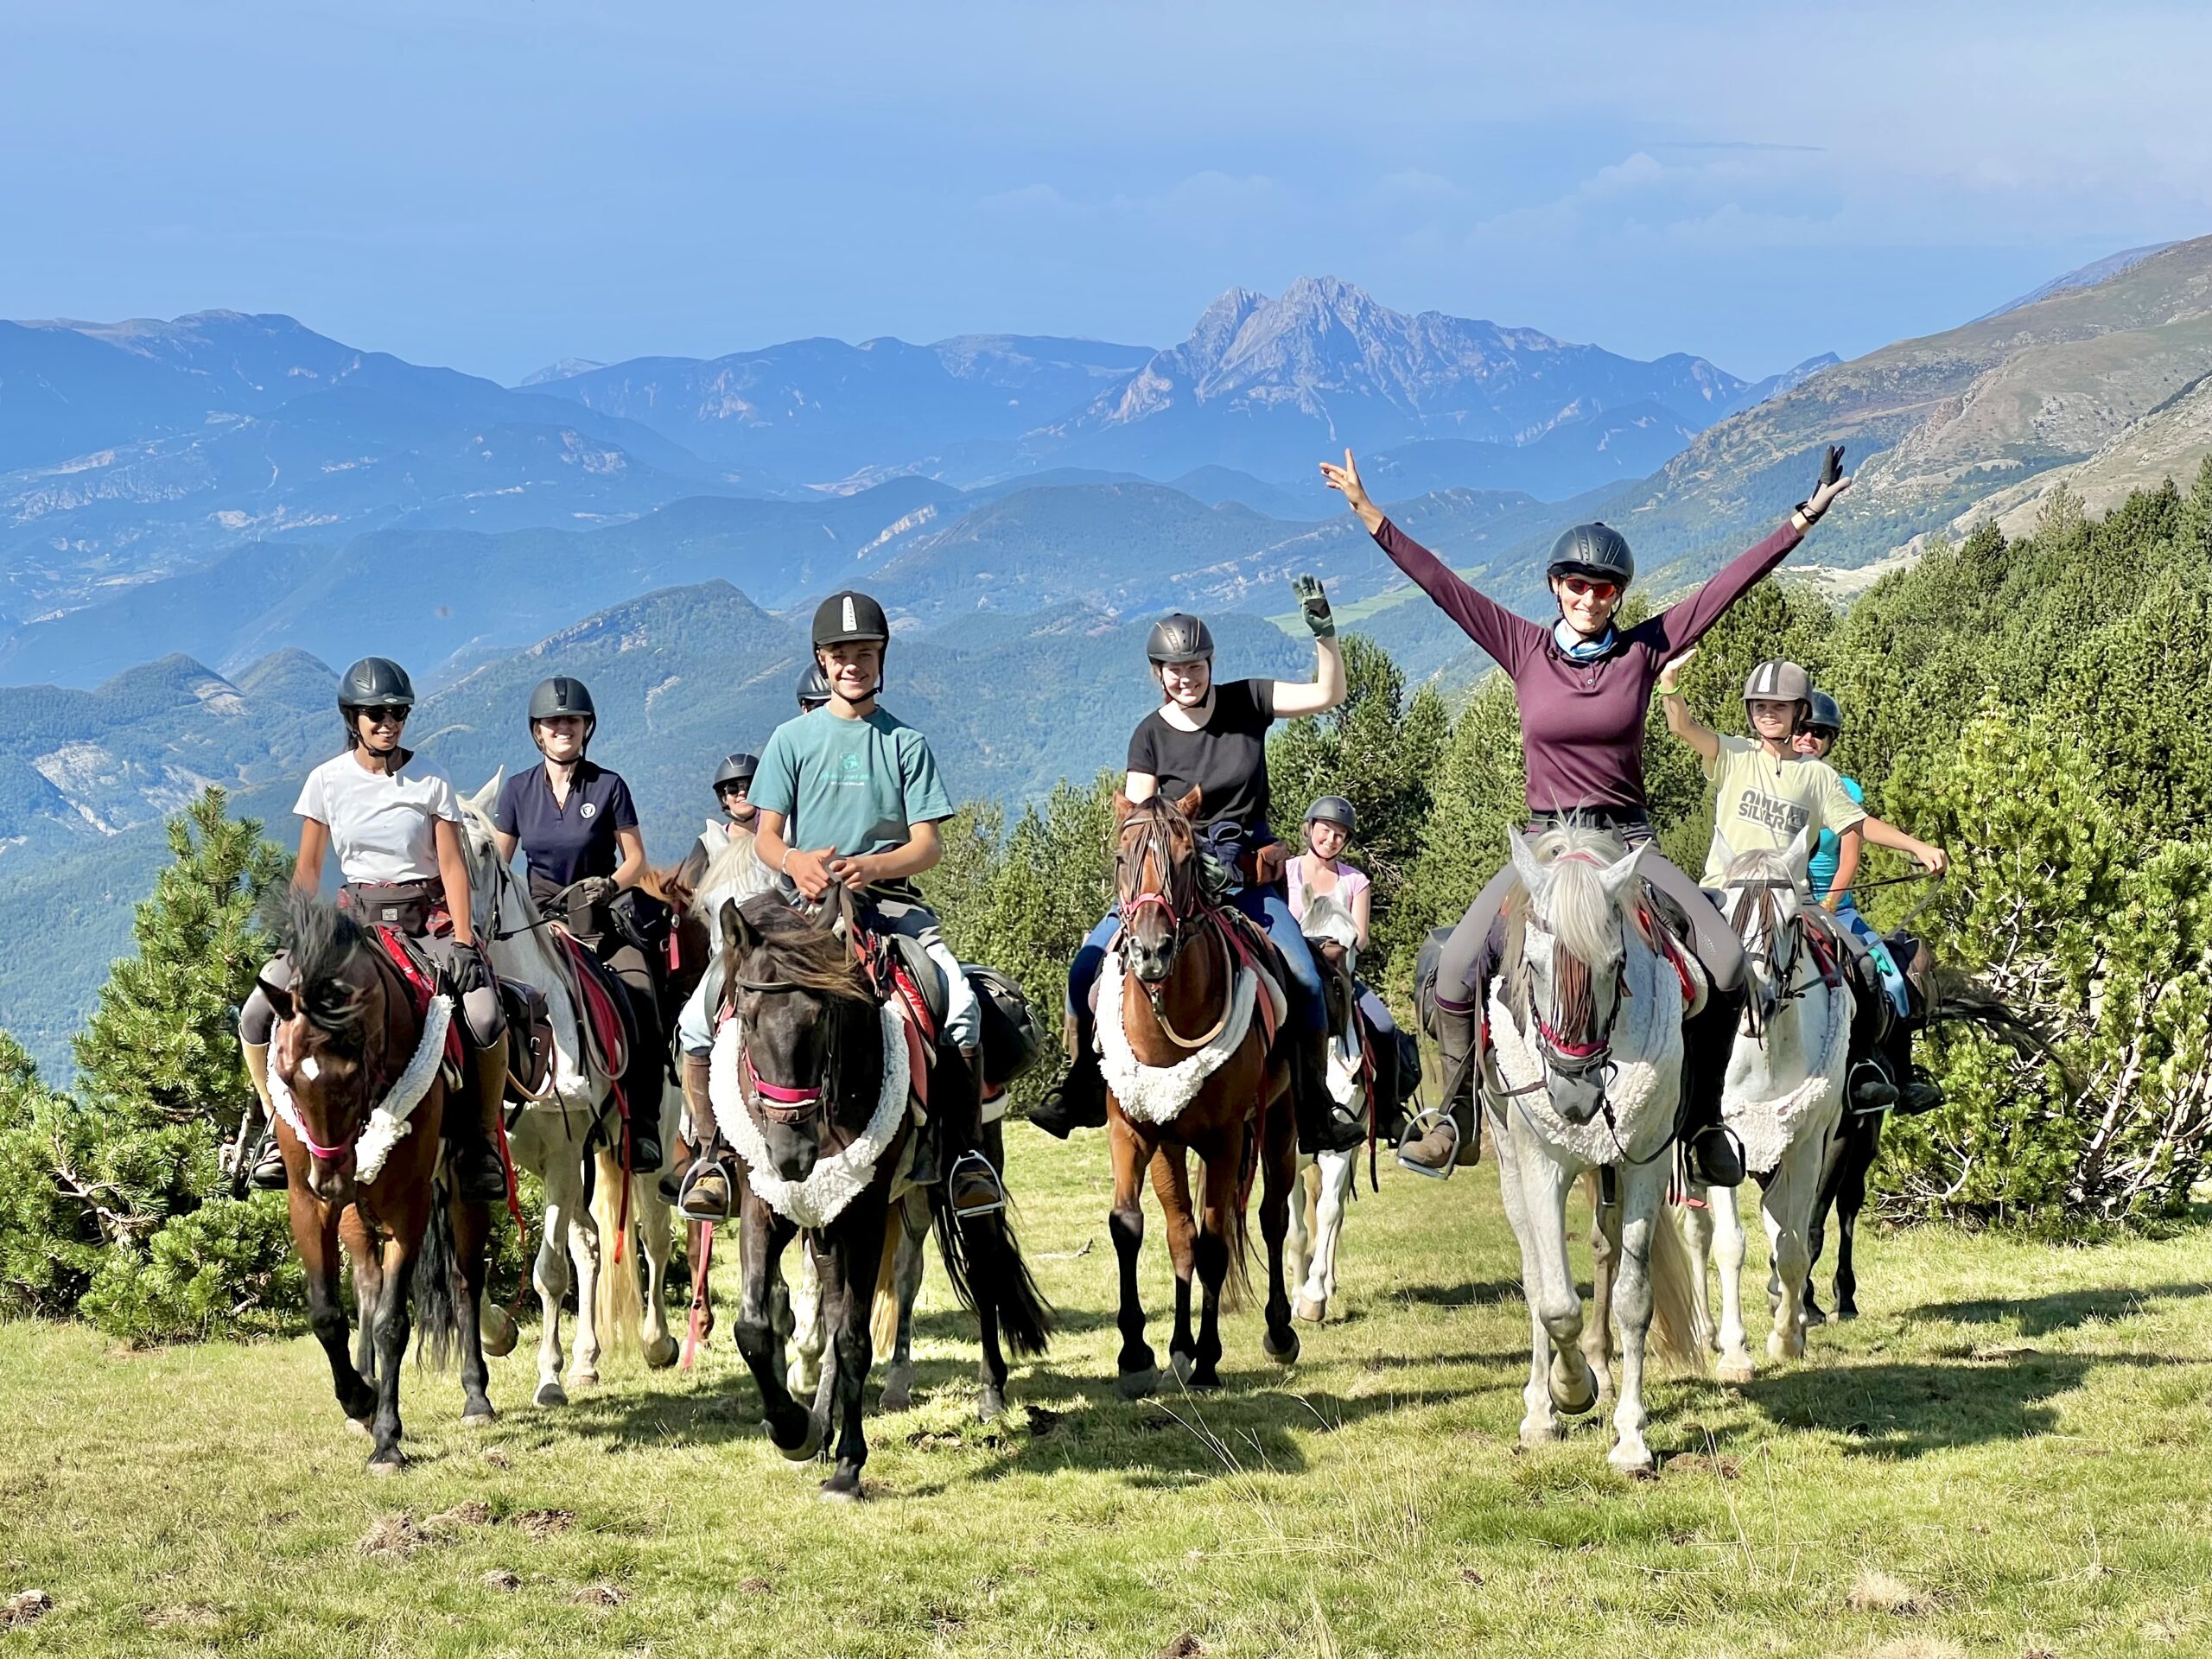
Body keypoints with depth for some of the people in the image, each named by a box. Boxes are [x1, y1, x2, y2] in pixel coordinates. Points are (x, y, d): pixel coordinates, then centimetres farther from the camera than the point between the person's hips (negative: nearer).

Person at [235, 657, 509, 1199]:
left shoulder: (431, 782, -3)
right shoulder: (328, 781, 1)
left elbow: (453, 866, -5)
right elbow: (307, 869, 6)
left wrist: (462, 945, -16)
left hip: (427, 919, -2)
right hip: (355, 917, 2)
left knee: (486, 1018, -28)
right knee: (258, 1016, -15)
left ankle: (483, 1140, -6)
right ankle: (280, 1131, 6)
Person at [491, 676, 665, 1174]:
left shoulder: (609, 787, 1)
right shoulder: (518, 790, 6)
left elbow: (636, 860, 4)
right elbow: (497, 864, 10)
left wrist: (608, 885, -15)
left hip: (600, 919, -2)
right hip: (538, 918, 2)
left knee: (642, 1002, -25)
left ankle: (641, 1128, -19)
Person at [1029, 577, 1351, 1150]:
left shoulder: (1246, 703, -1)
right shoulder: (1151, 734, -1)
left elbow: (1328, 694, -6)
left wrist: (1323, 629, -21)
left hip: (1248, 871, -1)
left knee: (1304, 978, -21)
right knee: (1089, 965, -15)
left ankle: (1313, 1101, -3)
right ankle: (1081, 1085, 1)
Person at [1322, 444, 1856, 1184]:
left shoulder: (1643, 650, 1)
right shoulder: (1524, 649, 2)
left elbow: (1728, 585, 0)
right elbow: (1439, 582, -1)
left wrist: (1803, 519, -3)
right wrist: (1368, 512, -4)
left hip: (1628, 840, 0)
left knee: (1727, 963, -19)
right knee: (1459, 965, -20)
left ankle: (1702, 1121, 0)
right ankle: (1456, 1121, -1)